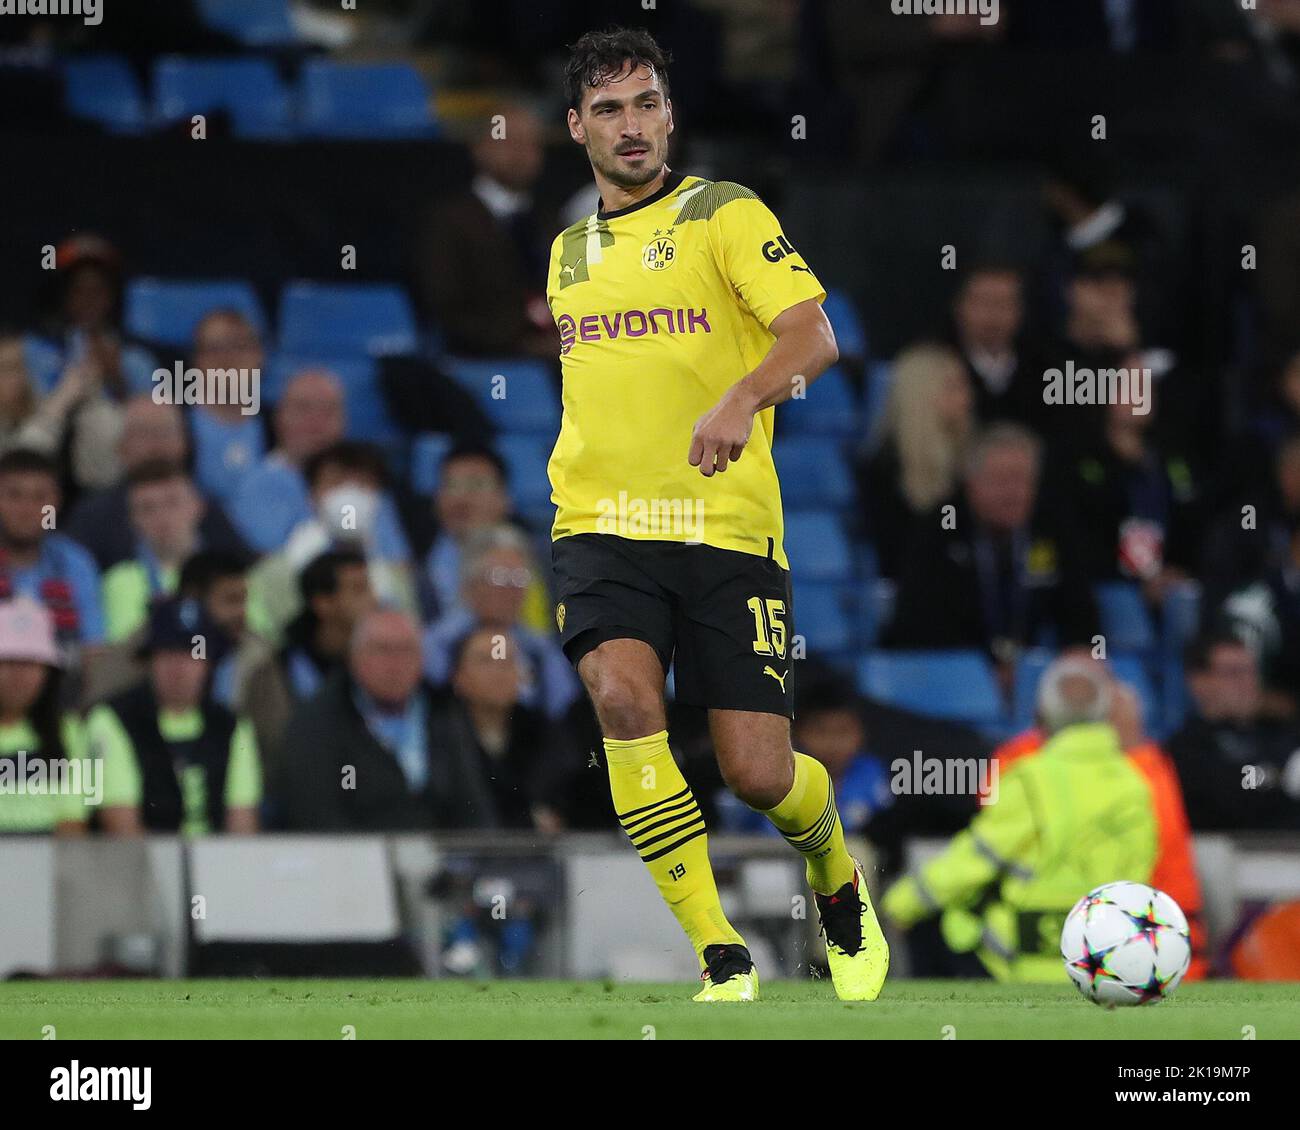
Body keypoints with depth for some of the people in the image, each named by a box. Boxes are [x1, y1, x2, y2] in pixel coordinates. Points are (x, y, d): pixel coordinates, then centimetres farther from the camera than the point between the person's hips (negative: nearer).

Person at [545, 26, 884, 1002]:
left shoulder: (726, 215, -1)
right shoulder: (570, 251, 16)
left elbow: (813, 336, -15)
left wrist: (742, 398, -33)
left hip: (727, 527, -3)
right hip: (602, 526, 3)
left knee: (759, 775, -6)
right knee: (622, 696, -26)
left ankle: (840, 885, 32)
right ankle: (722, 958, -19)